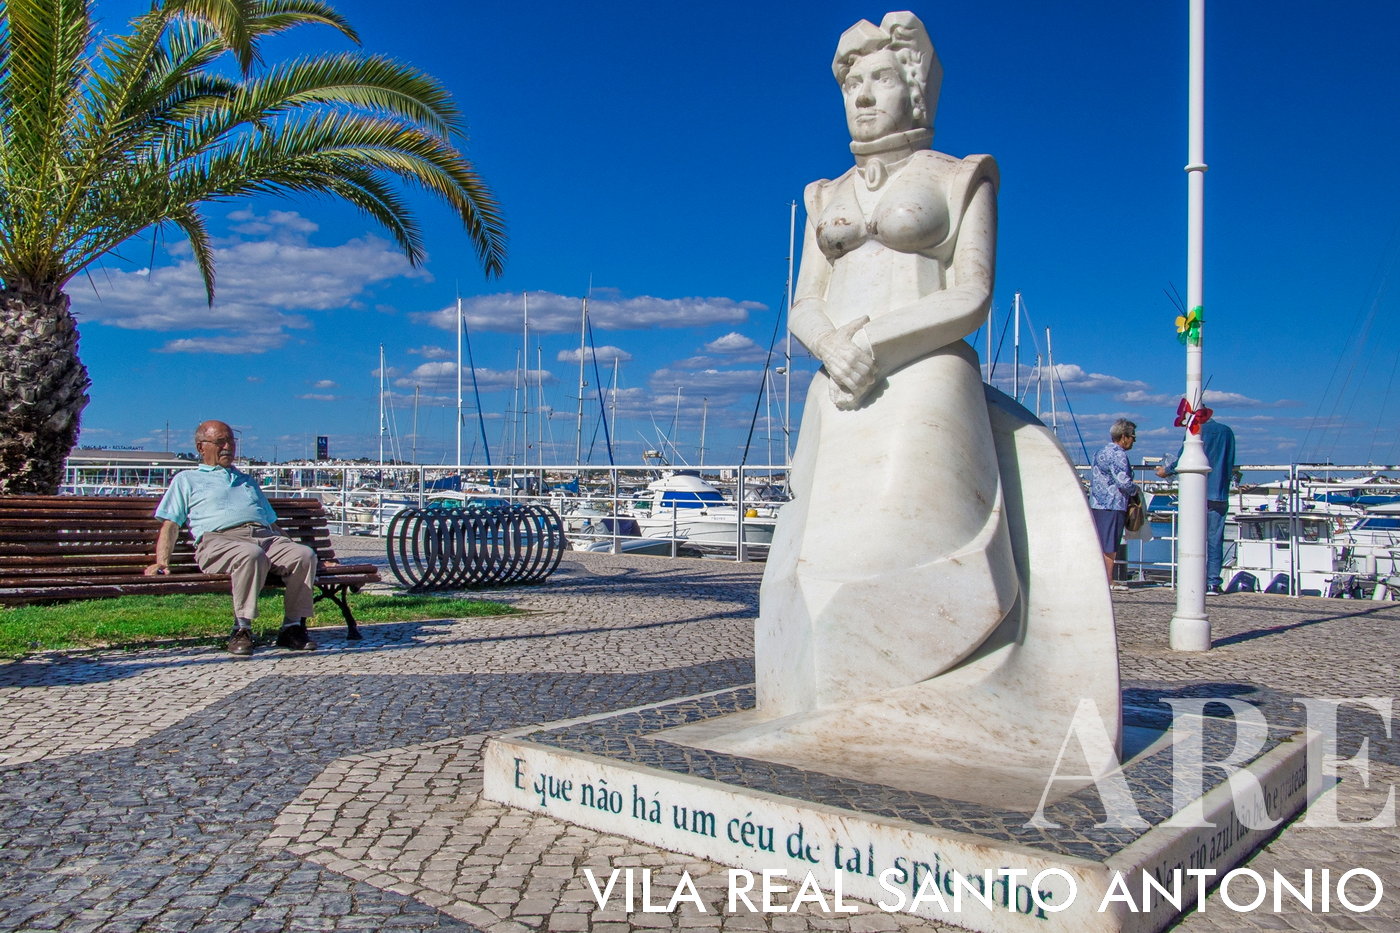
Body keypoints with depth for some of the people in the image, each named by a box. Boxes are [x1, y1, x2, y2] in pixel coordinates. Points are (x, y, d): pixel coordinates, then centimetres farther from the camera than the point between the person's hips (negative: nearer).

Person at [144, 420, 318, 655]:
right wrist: (162, 562, -1)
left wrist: (289, 550, 20)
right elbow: (170, 525, 15)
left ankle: (293, 627, -22)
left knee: (305, 555, -28)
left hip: (265, 536, 4)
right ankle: (242, 629, -30)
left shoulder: (248, 481, 39)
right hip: (218, 539, -4)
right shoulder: (186, 480, 26)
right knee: (251, 555, -40)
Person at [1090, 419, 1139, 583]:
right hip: (1112, 506, -9)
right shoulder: (1118, 454, -13)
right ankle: (1108, 582, -2)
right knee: (1110, 548, -5)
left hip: (1096, 506, 9)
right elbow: (1124, 482, -21)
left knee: (1100, 546, 12)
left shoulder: (1100, 452, 17)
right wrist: (1136, 490, -1)